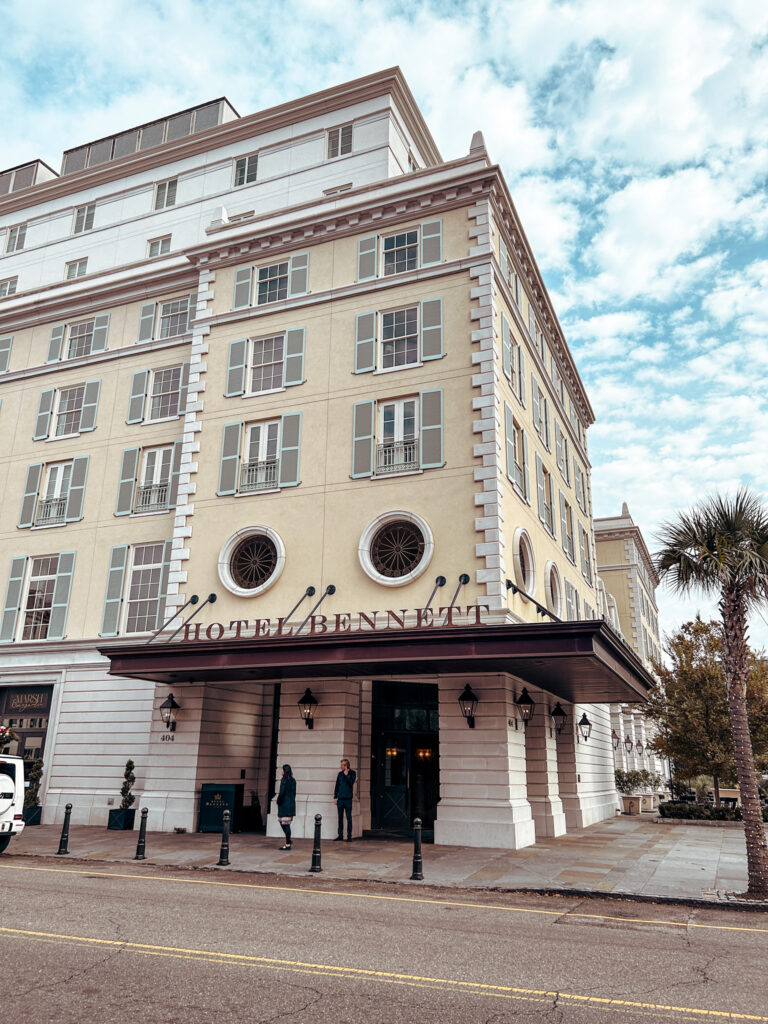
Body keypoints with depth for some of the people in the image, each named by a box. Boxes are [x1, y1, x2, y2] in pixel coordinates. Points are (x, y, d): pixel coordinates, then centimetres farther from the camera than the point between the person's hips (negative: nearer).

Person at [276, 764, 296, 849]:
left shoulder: (284, 780, -14)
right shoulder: (293, 780, 10)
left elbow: (282, 792, -20)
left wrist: (278, 801, -6)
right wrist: (291, 801, 18)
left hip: (284, 804, -8)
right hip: (291, 804, 8)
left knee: (286, 824, -3)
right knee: (283, 822, 19)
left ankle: (288, 844, 0)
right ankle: (288, 840, 21)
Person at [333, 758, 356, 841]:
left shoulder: (352, 773, 1)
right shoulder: (340, 774, 10)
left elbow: (351, 783, -12)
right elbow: (337, 786, 12)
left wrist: (347, 775, -14)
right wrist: (335, 797, 7)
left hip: (348, 799, -3)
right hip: (340, 799, 3)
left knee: (349, 818, 0)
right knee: (340, 818, 7)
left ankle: (349, 836, 5)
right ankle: (340, 835, 14)